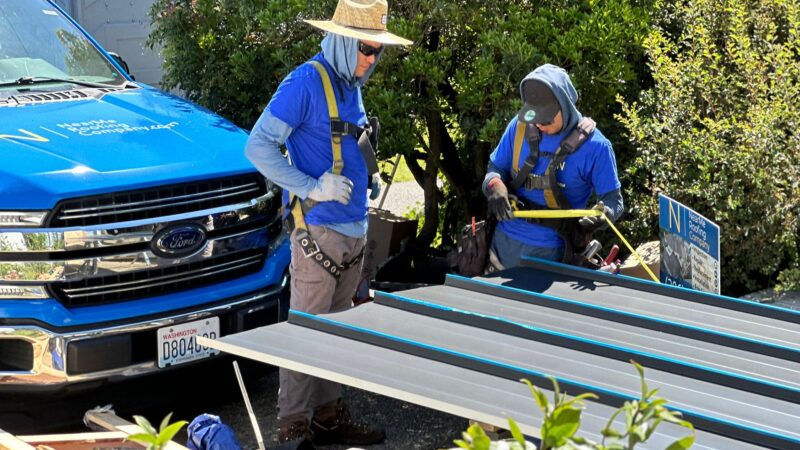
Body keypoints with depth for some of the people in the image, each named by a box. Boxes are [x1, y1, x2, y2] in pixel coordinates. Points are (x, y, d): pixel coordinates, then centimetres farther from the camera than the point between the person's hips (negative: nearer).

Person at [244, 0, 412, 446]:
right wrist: (312, 187, -21)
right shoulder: (306, 82, -13)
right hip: (319, 229, -9)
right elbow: (259, 146, -17)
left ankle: (328, 412, 25)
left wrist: (368, 177, 12)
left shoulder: (351, 85, 14)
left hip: (355, 229, 9)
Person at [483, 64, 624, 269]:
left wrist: (602, 215, -32)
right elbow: (495, 168, 8)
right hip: (504, 239, 4)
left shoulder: (594, 146, -13)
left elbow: (613, 200, -9)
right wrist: (495, 187, -15)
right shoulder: (520, 126, -3)